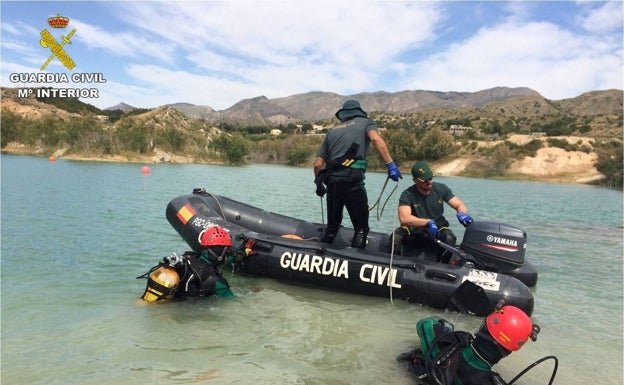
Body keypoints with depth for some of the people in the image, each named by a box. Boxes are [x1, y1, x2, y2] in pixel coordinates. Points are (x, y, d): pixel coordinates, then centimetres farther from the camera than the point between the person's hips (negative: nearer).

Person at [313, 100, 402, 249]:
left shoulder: (333, 130, 24)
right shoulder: (366, 122, 14)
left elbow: (318, 164, 19)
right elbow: (376, 139, -11)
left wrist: (319, 183, 34)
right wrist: (390, 164, -15)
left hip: (331, 181, 5)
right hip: (352, 180, -5)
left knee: (332, 226, 18)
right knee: (361, 227, 3)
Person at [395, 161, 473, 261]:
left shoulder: (441, 189, -3)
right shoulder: (407, 195, -13)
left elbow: (460, 205, -2)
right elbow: (404, 218, -28)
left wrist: (461, 214, -27)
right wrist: (428, 222, -39)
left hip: (438, 229, 2)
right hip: (414, 231, -2)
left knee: (449, 238, -31)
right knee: (396, 237, -31)